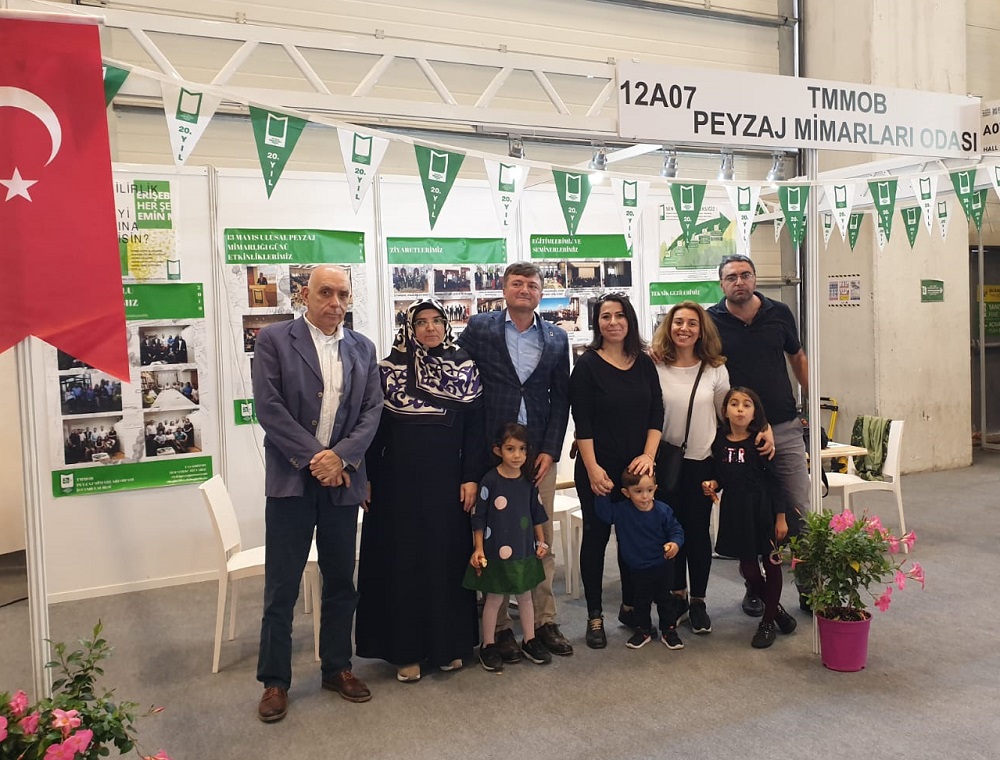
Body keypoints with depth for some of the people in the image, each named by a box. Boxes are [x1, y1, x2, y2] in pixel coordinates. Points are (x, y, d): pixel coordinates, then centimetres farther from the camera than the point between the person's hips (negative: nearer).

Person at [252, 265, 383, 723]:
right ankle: (275, 681, 17)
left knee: (341, 582, 13)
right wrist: (313, 456, -14)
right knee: (281, 587, 3)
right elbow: (269, 407, -10)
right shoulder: (273, 340, -1)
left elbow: (372, 410, 3)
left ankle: (337, 668, 29)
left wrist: (340, 456, -12)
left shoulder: (362, 349, 10)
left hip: (342, 479, 4)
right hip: (291, 479, -3)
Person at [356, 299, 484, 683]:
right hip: (400, 482, -1)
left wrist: (471, 477, -5)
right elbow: (374, 426, 1)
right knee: (403, 560, 5)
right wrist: (367, 478, -3)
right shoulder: (388, 369, 0)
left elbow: (475, 427, 1)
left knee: (447, 557, 8)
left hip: (447, 482, 1)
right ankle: (406, 650, 17)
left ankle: (448, 643, 23)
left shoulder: (465, 369, 2)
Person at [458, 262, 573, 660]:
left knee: (543, 539, 8)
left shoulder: (556, 337, 9)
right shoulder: (479, 328, 0)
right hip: (490, 452, -2)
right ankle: (499, 625, 17)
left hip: (540, 454, 3)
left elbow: (561, 398, 9)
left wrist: (550, 450, -1)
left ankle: (544, 620, 21)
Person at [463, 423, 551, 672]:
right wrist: (478, 548, -9)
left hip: (524, 550, 4)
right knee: (495, 598, 7)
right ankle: (488, 646, 21)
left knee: (525, 596, 16)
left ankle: (529, 641, 30)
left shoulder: (528, 480, 0)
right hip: (496, 551, -4)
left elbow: (536, 513, 12)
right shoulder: (490, 480, -13)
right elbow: (479, 517, -9)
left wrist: (541, 541, 11)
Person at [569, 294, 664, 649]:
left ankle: (631, 606, 27)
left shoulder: (644, 363, 7)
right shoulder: (587, 364, -5)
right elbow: (582, 421, -9)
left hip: (637, 468, 4)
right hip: (598, 468, -3)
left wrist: (648, 455, -7)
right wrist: (592, 468, -15)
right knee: (596, 536, 4)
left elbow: (656, 413, 6)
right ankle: (594, 616, 15)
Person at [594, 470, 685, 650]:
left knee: (666, 599, 13)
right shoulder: (621, 511, -14)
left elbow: (676, 529, -7)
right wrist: (601, 494, -26)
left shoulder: (663, 511, -16)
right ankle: (643, 630, 34)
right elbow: (604, 512, -16)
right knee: (640, 601, 16)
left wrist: (675, 543, -26)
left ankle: (669, 630, 30)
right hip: (637, 569, 1)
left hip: (662, 566, -1)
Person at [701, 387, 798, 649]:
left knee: (771, 563, 7)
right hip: (735, 511, 4)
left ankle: (768, 621, 23)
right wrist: (712, 484, -7)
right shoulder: (719, 442, 1)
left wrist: (780, 517, -9)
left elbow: (775, 480, -7)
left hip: (763, 509, -3)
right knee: (748, 567, 9)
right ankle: (776, 609, 34)